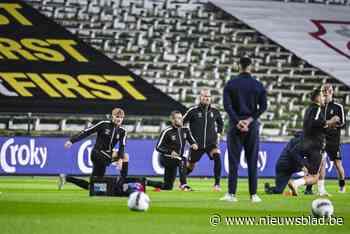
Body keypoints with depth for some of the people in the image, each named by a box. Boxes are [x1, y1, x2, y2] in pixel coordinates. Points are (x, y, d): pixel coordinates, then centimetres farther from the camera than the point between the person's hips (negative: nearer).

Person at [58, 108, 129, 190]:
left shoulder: (122, 131, 3)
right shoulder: (104, 124, -9)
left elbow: (122, 146, -4)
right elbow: (86, 132, -8)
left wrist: (120, 159, -23)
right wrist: (72, 141, -14)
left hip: (108, 154, 7)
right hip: (97, 153, -7)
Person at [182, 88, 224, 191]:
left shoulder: (215, 111, 4)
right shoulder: (193, 111, -6)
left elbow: (220, 123, 24)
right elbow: (181, 123, 2)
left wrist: (218, 133, 11)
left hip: (211, 143, 1)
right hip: (197, 144, -1)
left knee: (217, 157, -27)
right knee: (190, 166, 9)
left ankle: (217, 184, -21)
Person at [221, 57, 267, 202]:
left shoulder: (231, 84, 1)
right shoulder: (258, 85, 3)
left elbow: (227, 105, -9)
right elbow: (263, 106, -5)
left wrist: (237, 121, -11)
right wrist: (250, 119, -9)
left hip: (235, 126, -1)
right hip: (252, 126, 1)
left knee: (233, 161, 1)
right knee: (252, 161, 4)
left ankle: (231, 194, -4)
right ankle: (253, 194, 2)